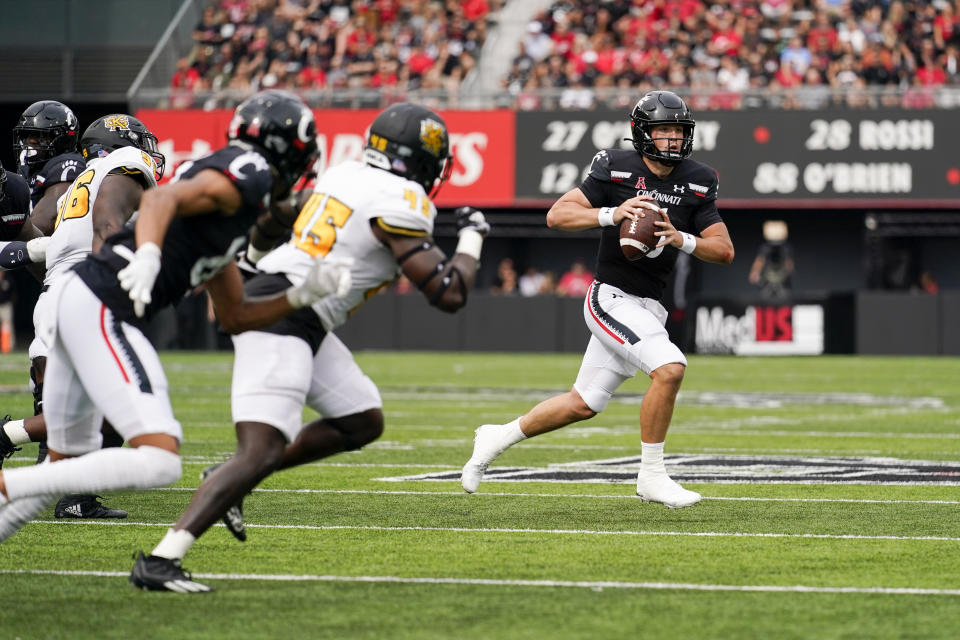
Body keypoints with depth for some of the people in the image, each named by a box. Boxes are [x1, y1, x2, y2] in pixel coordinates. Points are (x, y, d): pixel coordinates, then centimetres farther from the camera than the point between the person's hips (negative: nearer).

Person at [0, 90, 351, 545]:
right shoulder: (249, 172, -3)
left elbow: (234, 318, 23)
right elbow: (162, 199, -20)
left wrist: (303, 293, 11)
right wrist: (148, 256, -37)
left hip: (73, 296, 10)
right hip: (102, 312, -10)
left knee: (69, 463, 25)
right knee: (158, 463, -17)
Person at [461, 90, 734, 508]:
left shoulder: (696, 183, 3)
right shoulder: (616, 169, -9)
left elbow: (725, 250, 0)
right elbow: (557, 215, -12)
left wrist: (682, 239, -20)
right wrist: (612, 214, -27)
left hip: (647, 307, 6)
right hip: (611, 298, -6)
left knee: (583, 404, 13)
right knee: (669, 368, -25)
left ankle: (498, 439, 32)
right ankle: (651, 476, -13)